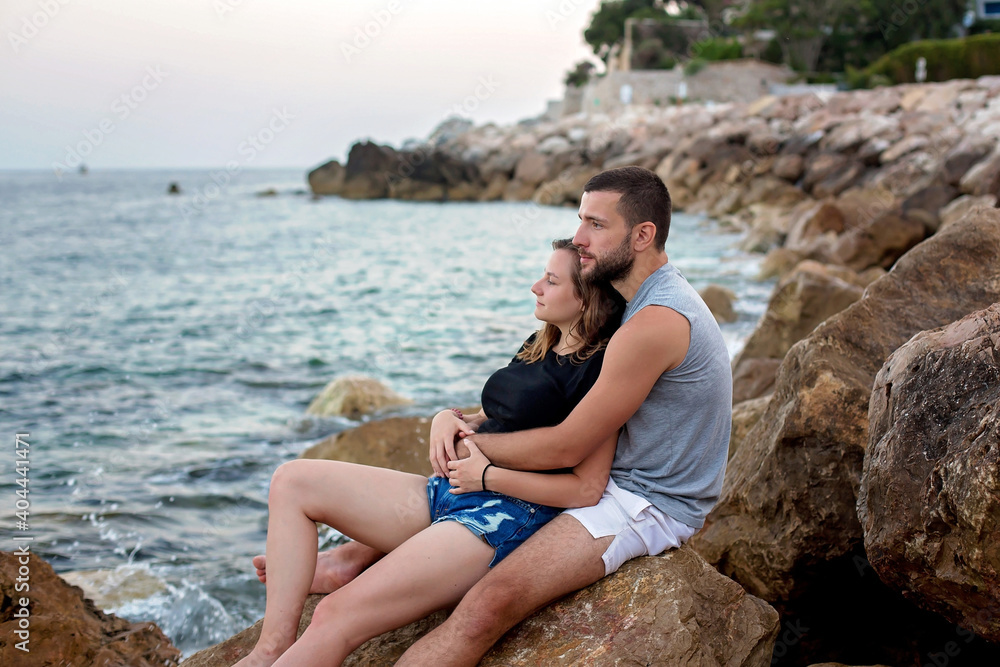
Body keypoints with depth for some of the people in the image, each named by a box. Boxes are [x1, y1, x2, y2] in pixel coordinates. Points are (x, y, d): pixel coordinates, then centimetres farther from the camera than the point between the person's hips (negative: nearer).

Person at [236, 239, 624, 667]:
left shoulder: (597, 371, -12)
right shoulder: (538, 347, 16)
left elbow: (587, 489, -18)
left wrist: (487, 475, -15)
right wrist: (449, 419, 1)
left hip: (507, 516, -10)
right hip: (449, 493, 11)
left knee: (334, 618, -25)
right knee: (292, 482, 1)